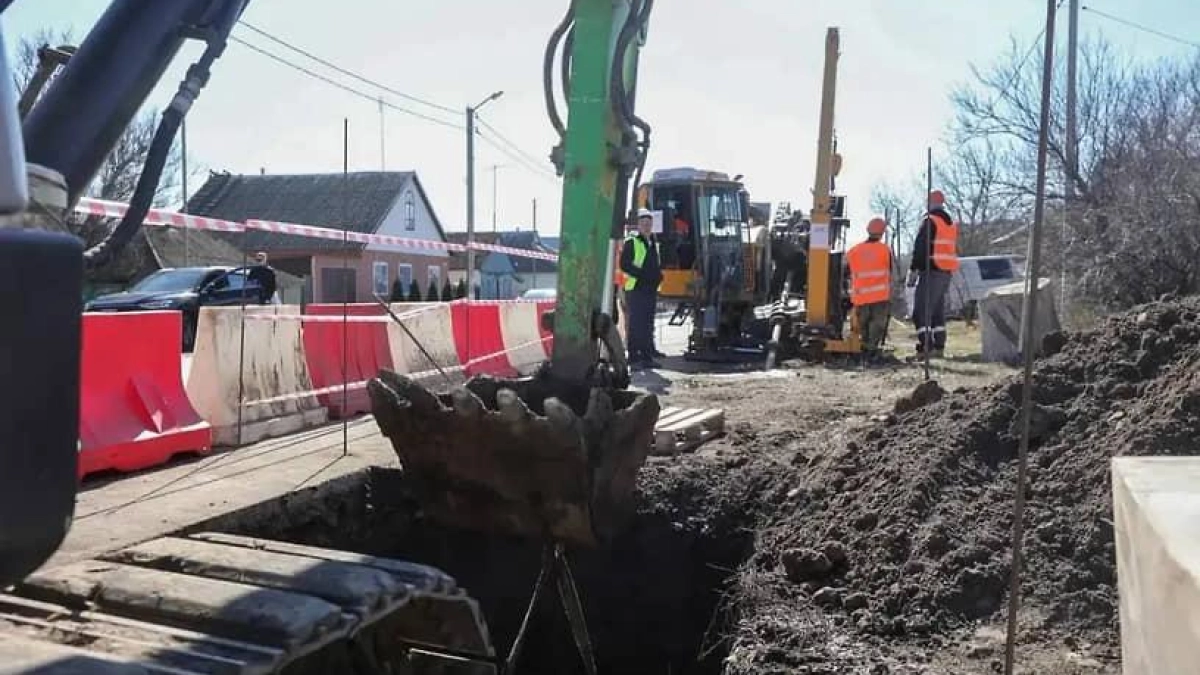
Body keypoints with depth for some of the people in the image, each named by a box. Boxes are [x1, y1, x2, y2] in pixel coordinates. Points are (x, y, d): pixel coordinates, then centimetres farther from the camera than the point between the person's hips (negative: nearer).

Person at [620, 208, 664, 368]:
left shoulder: (654, 242, 19)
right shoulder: (631, 241, -5)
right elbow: (624, 265, -12)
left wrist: (658, 274, 6)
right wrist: (641, 274, -21)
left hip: (651, 289, 8)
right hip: (635, 289, -7)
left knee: (648, 325, 10)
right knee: (636, 325, -8)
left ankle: (647, 356, 15)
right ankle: (634, 357, -5)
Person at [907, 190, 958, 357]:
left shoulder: (930, 221, -10)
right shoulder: (952, 224, 18)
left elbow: (920, 248, -15)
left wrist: (913, 270, -13)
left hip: (931, 271, -9)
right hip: (947, 272, 9)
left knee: (921, 311, -8)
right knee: (938, 311, 15)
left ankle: (925, 347, -15)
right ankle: (939, 347, 15)